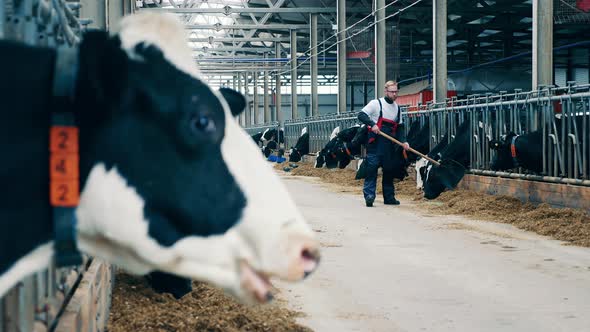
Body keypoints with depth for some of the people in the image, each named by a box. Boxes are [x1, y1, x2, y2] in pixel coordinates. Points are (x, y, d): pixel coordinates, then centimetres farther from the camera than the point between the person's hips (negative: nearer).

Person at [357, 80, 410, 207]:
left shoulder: (397, 108, 16)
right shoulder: (376, 103, -2)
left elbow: (399, 128, 19)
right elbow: (361, 115, -8)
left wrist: (403, 141, 5)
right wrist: (372, 124, -23)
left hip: (389, 144, 6)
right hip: (375, 142, -6)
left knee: (389, 170, 8)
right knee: (372, 168, -11)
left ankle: (389, 197, 16)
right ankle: (369, 195, -13)